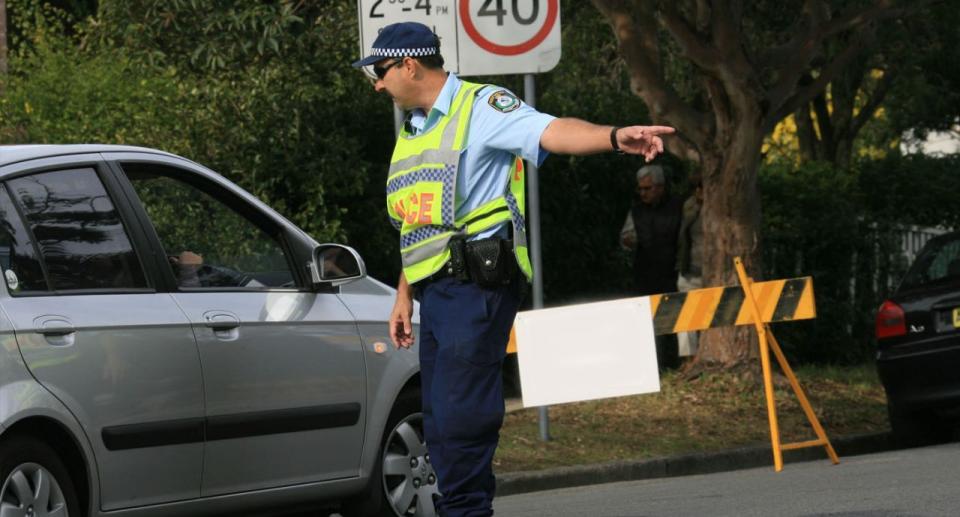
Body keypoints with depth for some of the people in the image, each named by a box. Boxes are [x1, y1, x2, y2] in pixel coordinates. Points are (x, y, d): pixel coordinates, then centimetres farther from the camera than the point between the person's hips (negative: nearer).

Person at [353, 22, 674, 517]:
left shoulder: (479, 108, -7)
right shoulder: (411, 131, 21)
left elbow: (550, 131, -24)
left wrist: (614, 137, -42)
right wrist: (404, 296, 23)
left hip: (475, 287, -9)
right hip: (435, 290, 9)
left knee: (460, 416, -13)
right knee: (439, 425, 11)